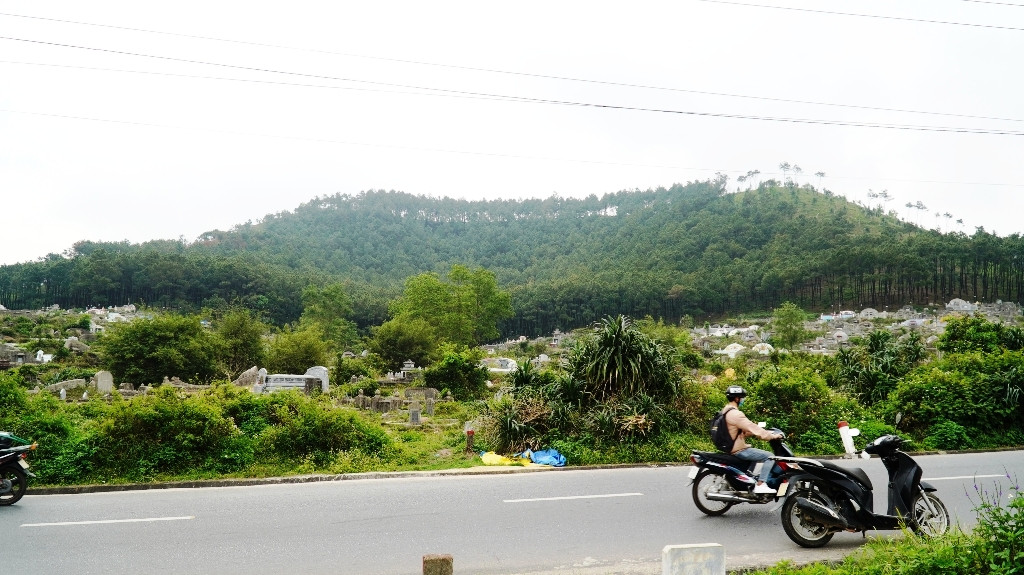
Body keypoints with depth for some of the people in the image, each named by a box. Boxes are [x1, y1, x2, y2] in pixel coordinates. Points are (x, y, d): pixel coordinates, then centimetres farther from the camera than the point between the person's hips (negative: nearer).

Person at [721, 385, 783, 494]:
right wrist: (773, 436, -13)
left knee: (755, 453, 33)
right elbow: (752, 428, -22)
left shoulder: (725, 411, 12)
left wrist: (765, 432, 16)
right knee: (770, 457, -10)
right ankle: (760, 485, -14)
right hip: (739, 450, -10)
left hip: (730, 447, 10)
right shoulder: (735, 414, -21)